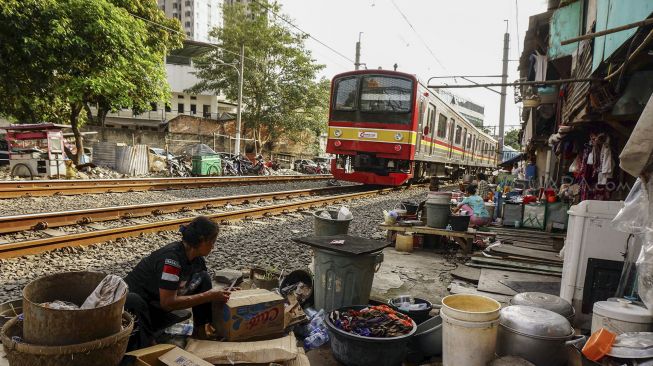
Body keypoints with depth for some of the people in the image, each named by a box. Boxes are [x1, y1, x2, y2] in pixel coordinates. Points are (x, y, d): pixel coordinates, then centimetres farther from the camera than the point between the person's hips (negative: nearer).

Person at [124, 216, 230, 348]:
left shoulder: (197, 259, -5)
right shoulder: (171, 257, -31)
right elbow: (168, 302, -32)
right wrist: (209, 296, -29)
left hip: (159, 308, 7)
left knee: (204, 279, -6)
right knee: (135, 302, -42)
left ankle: (199, 332, -2)